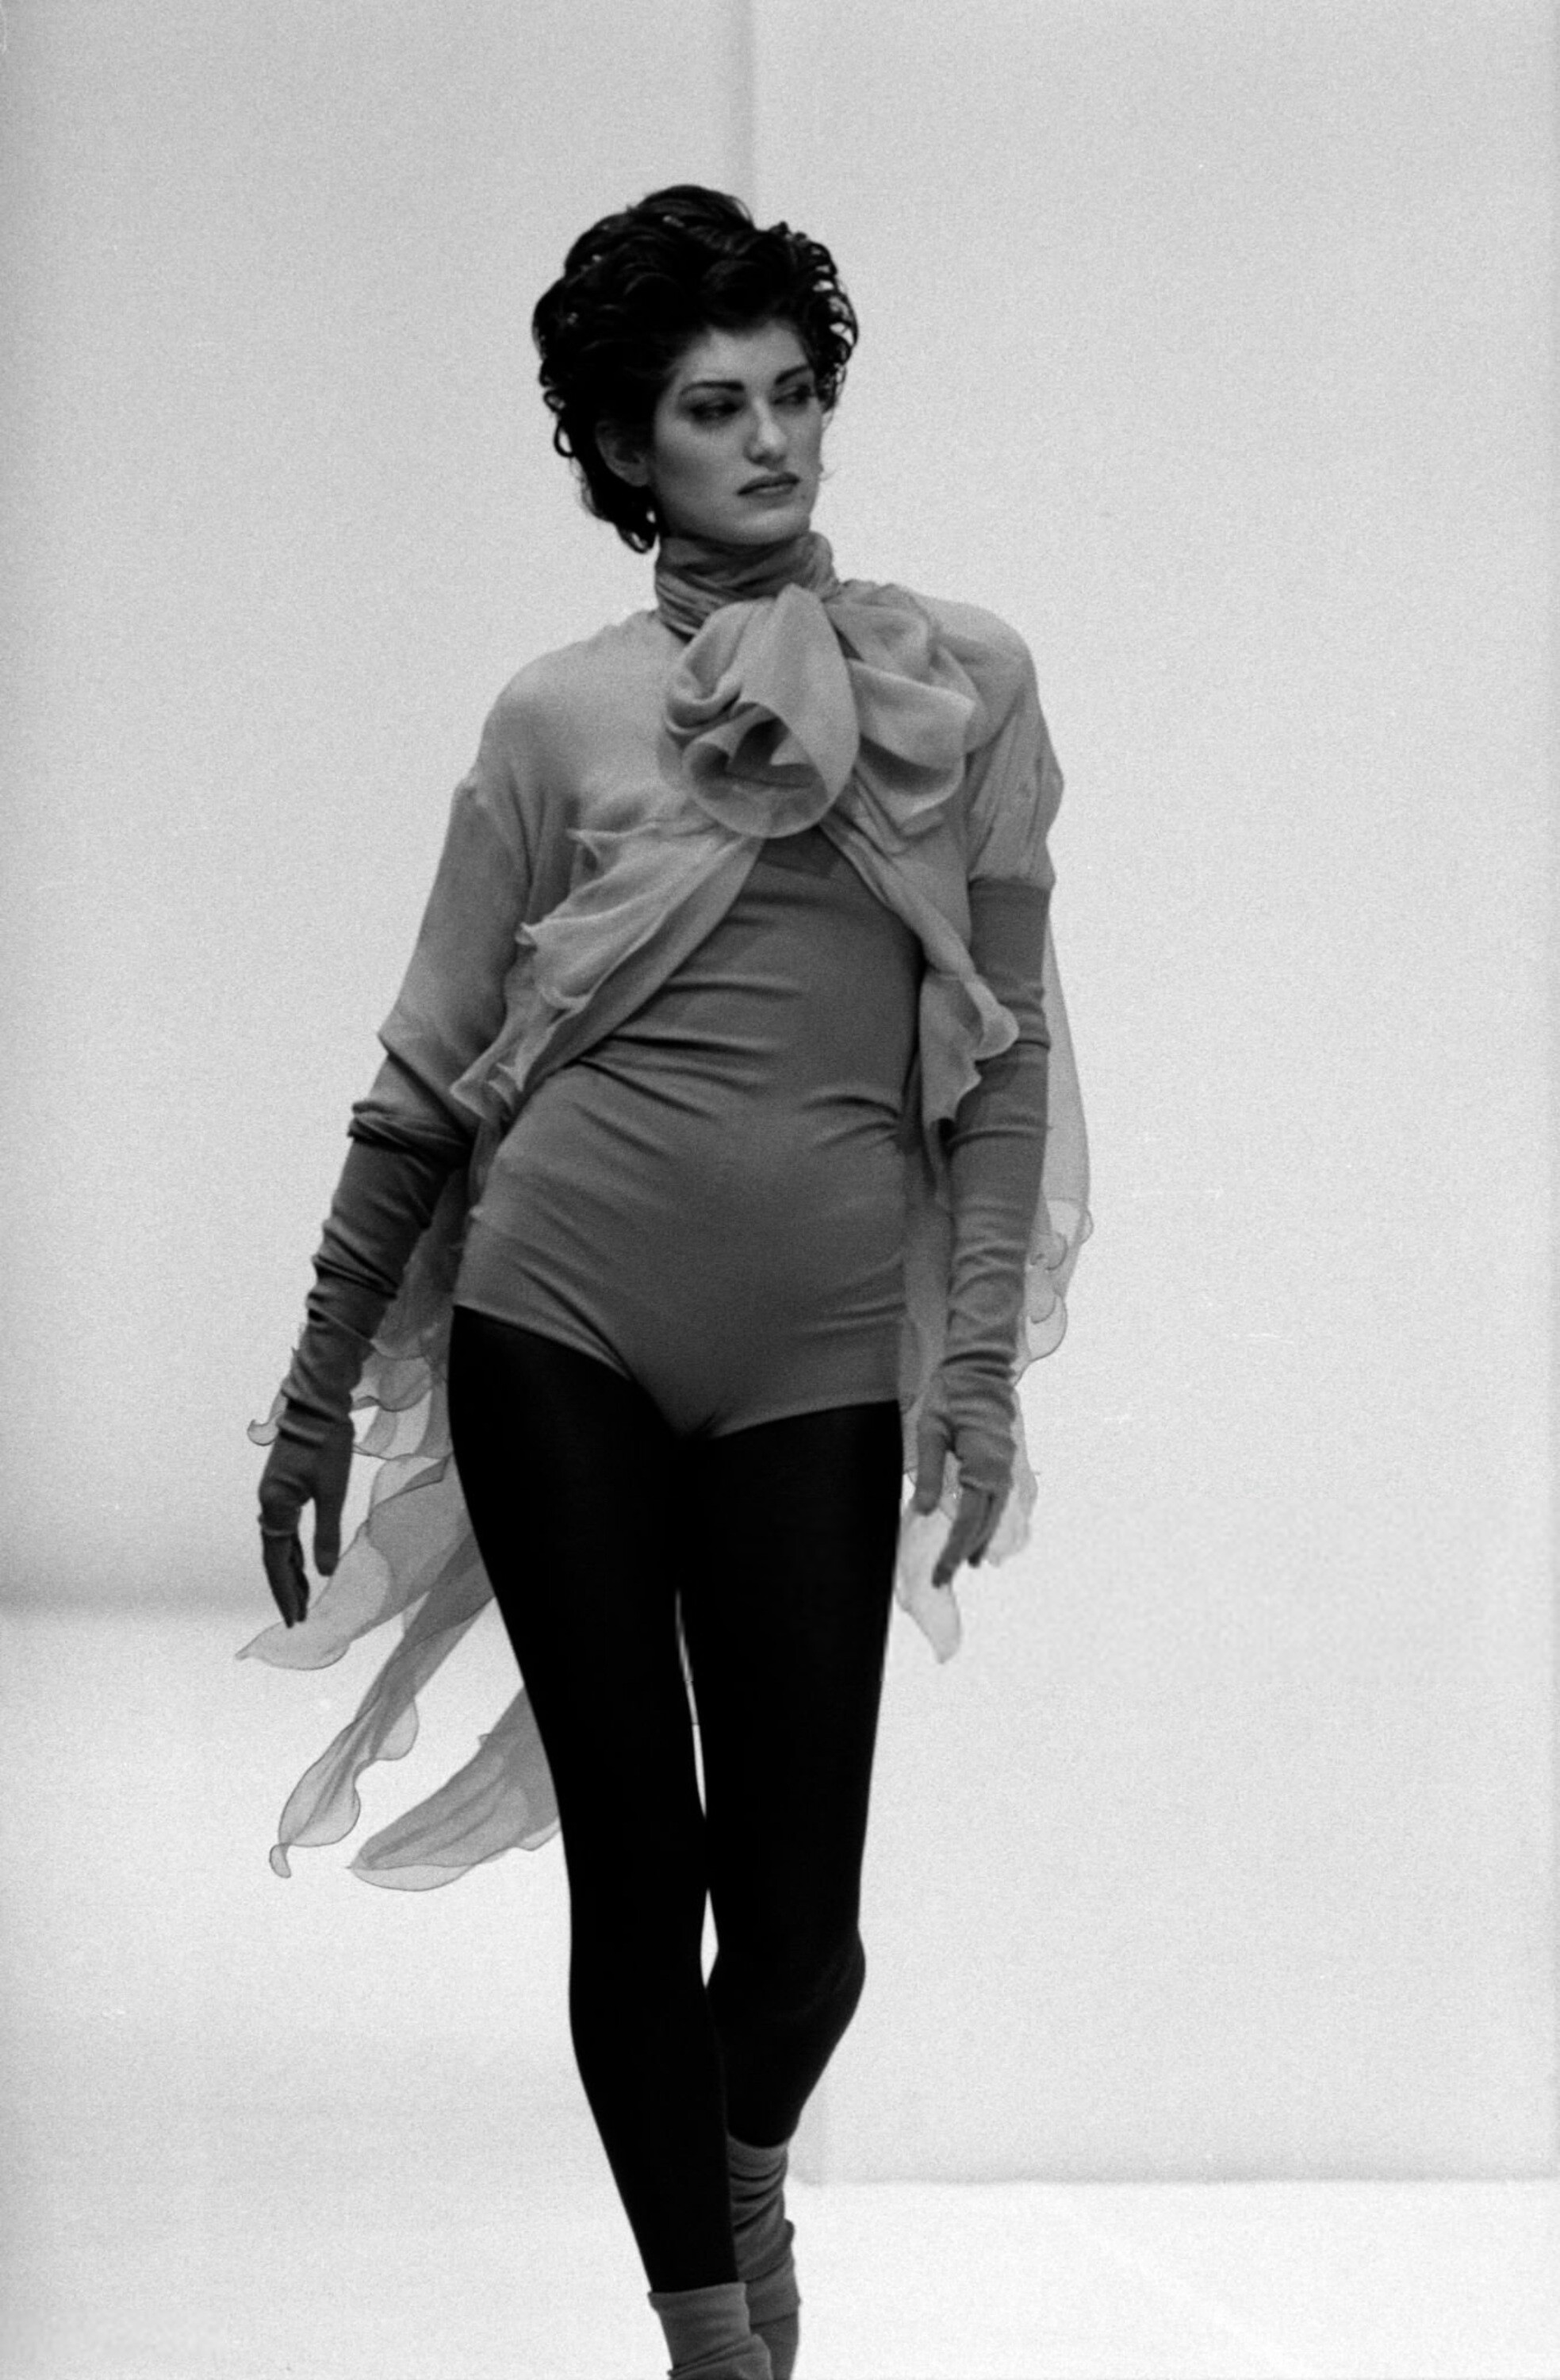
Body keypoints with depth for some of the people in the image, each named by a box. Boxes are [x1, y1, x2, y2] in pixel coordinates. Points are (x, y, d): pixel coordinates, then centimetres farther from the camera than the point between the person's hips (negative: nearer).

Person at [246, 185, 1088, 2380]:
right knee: (634, 1870, 1)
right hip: (556, 1315, 0)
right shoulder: (565, 717, 6)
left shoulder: (965, 682, 7)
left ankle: (749, 2162, 33)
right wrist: (319, 1395, 10)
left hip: (823, 1357, 0)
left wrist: (985, 1364, -1)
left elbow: (1005, 1047, 6)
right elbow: (429, 1075, 10)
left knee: (796, 1913, -1)